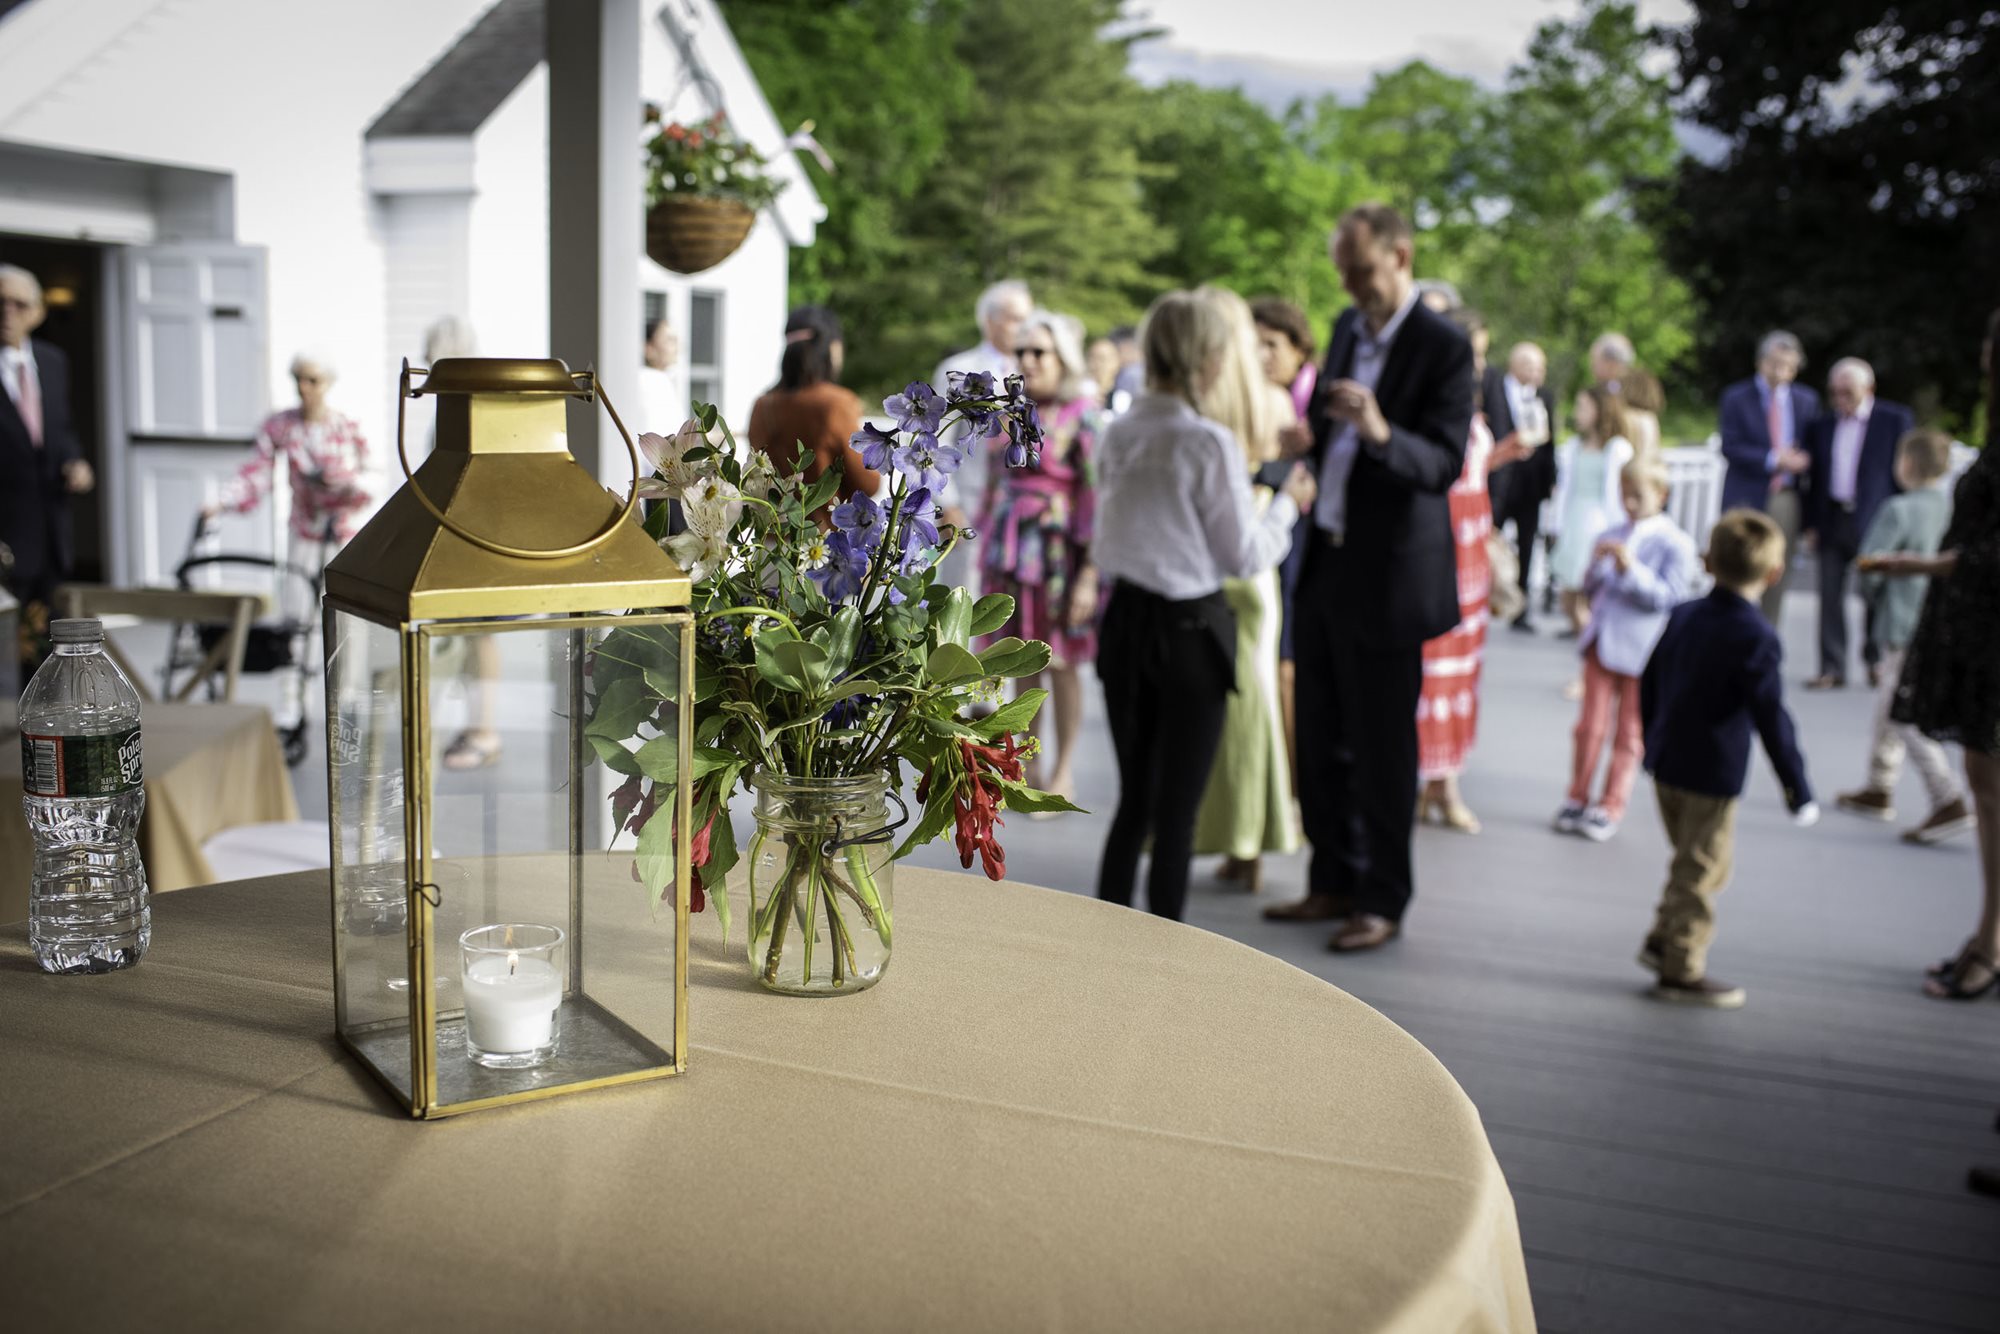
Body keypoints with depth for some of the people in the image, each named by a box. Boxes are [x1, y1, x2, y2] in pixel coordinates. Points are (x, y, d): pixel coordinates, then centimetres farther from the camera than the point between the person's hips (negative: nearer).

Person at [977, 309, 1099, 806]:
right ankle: (1029, 765, 22)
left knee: (1061, 661, 2)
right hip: (1010, 550, 6)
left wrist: (1089, 573, -17)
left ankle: (1064, 773, 12)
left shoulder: (1083, 416, -9)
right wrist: (987, 549, 15)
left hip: (1057, 551, -6)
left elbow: (1097, 497, -13)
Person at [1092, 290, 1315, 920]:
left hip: (1125, 620, 6)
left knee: (1132, 799, 16)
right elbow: (1246, 554, -10)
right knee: (1177, 808, 5)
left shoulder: (1118, 435, 3)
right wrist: (1287, 502, 7)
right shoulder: (1209, 442, -15)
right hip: (1190, 629, -6)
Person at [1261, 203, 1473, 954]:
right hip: (1326, 566, 7)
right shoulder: (1349, 328, 12)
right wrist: (1311, 439, 1)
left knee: (1381, 747, 2)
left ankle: (1383, 900, 15)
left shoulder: (1443, 347, -11)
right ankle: (1334, 880, 28)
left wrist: (1381, 432, -36)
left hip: (1388, 575, -7)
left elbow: (1445, 463, -19)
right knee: (1321, 740, 14)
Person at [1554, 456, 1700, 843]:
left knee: (1629, 734, 7)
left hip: (1640, 651, -4)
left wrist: (1631, 568, -24)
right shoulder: (1612, 537, 9)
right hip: (1601, 643, 4)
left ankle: (1611, 807, 15)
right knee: (1591, 726, 9)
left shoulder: (1675, 543, -6)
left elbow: (1667, 596, -14)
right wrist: (1596, 566, -7)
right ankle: (1578, 799, 20)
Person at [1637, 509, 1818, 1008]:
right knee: (1702, 870, 4)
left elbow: (1648, 685, 13)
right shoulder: (1755, 638, -18)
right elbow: (1771, 719, -18)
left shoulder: (1682, 615, 4)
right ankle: (1682, 970, 12)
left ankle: (1663, 940, 28)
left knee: (1691, 861, 23)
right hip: (1713, 775, -7)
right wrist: (1799, 791, -11)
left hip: (1665, 763, 7)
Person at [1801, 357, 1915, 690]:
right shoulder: (1821, 426, 11)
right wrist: (1811, 525, 6)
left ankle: (1875, 659, 25)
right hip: (1831, 522, 3)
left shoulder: (1896, 420, 0)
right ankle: (1832, 669, 7)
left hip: (1873, 522, -3)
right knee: (1830, 596, 2)